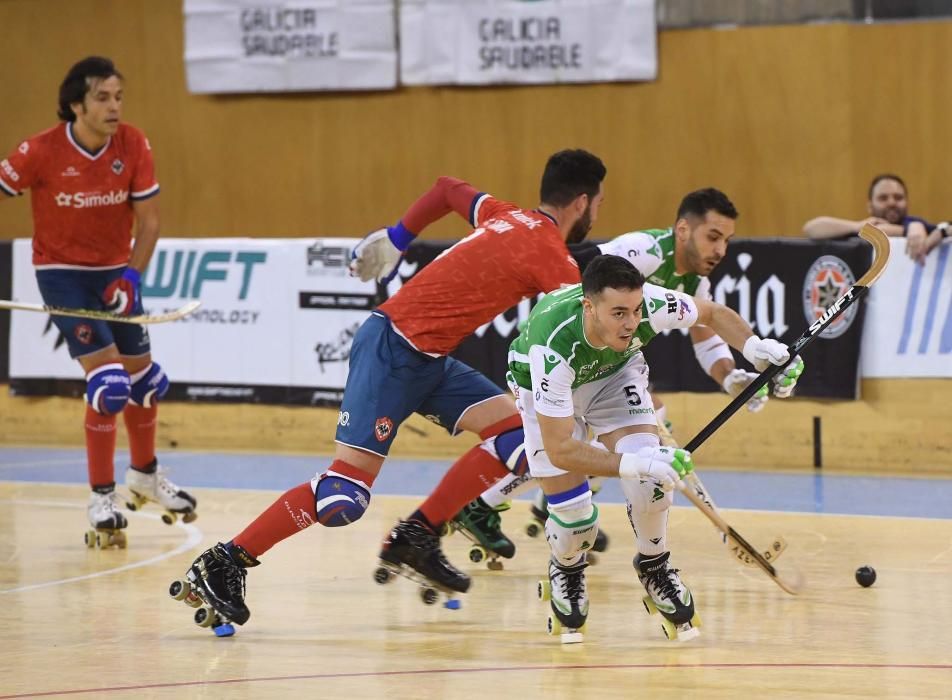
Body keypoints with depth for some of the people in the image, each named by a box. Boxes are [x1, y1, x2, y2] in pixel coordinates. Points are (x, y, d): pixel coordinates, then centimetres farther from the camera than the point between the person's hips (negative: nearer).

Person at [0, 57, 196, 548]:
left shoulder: (133, 145, -12)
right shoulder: (40, 152, -21)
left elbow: (148, 217, -6)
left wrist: (132, 275, -17)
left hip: (114, 271, 4)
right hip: (62, 272, -4)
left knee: (143, 376, 14)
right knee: (107, 379, -17)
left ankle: (145, 475, 40)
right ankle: (101, 500, -5)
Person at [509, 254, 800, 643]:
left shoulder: (651, 305, -35)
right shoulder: (552, 347, -45)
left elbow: (713, 313, -10)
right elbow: (560, 450, -40)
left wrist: (751, 345, -29)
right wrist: (632, 464, -51)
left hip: (615, 370, 3)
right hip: (544, 387, -3)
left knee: (650, 477, -19)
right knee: (573, 516, -10)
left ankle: (654, 567, 10)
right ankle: (566, 570, 27)